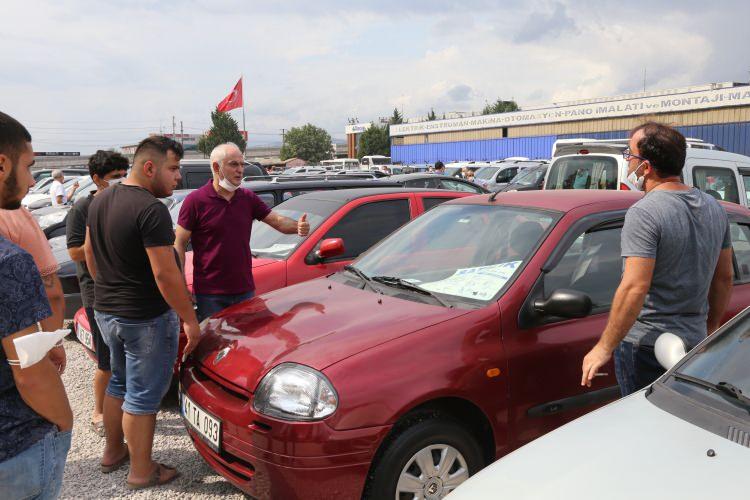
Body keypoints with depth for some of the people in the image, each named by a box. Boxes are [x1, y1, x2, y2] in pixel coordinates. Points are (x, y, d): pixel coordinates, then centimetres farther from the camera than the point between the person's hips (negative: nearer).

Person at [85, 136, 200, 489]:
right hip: (146, 319, -9)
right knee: (143, 395, 5)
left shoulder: (100, 200, 6)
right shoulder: (151, 210, -23)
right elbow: (165, 274, -25)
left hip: (105, 311, 9)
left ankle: (113, 451, 40)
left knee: (119, 382, 25)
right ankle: (142, 471, 19)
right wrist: (190, 321, -18)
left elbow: (89, 251, 16)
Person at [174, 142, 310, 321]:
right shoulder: (195, 200, -7)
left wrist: (297, 226, -18)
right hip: (210, 294, -4)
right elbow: (180, 244, -5)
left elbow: (277, 220, 5)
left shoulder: (248, 198, 6)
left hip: (245, 290, 4)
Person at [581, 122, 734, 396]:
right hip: (695, 341, 8)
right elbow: (724, 278, 13)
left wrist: (604, 348, -20)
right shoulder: (714, 208, 6)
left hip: (645, 345, -8)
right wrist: (710, 327, 25)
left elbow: (635, 289, -25)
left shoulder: (644, 213, -20)